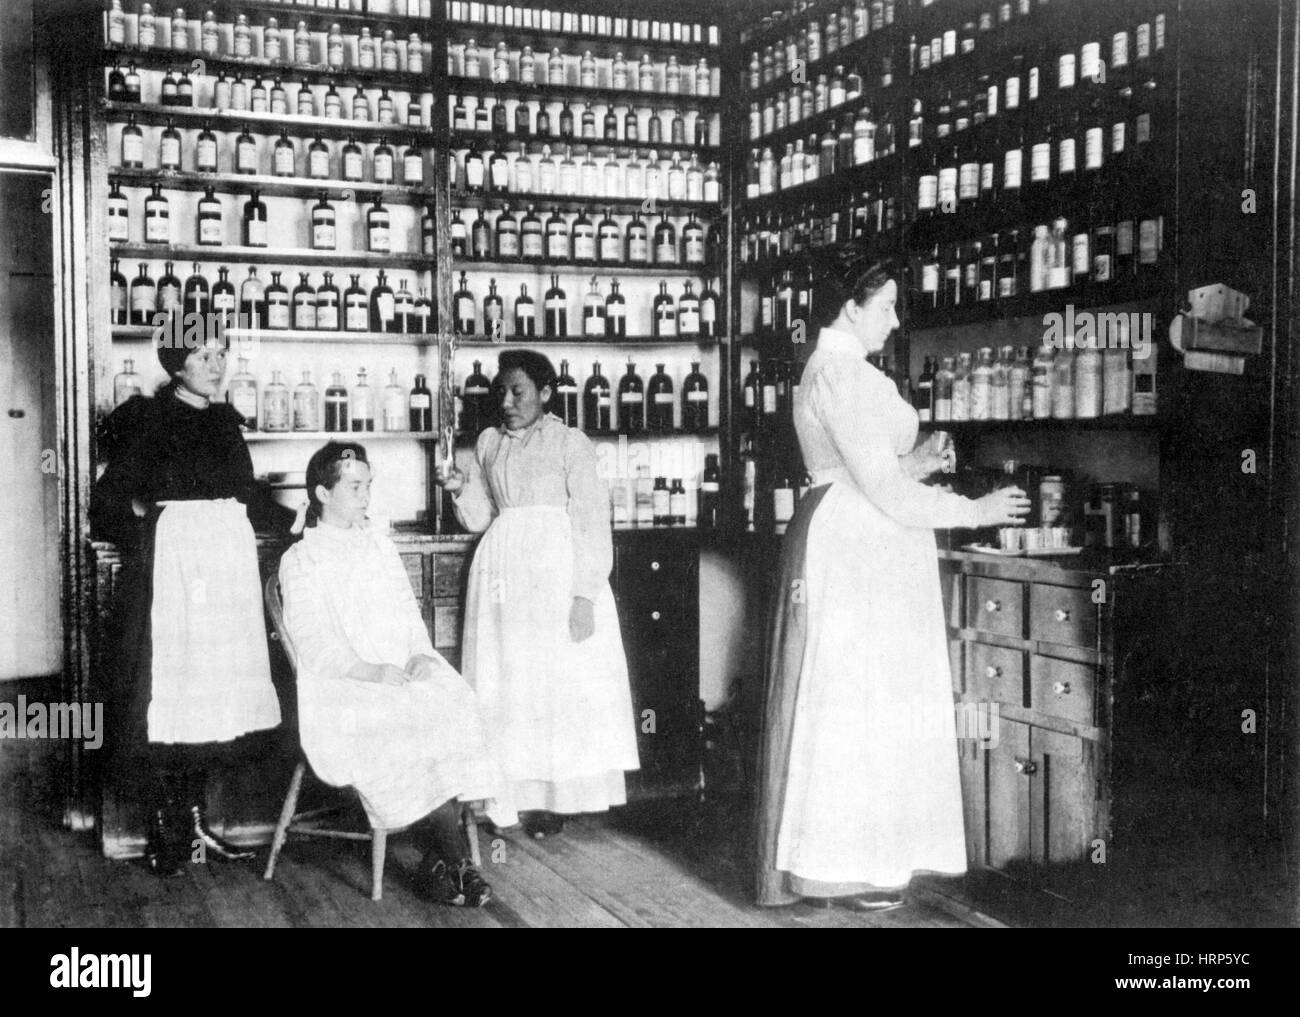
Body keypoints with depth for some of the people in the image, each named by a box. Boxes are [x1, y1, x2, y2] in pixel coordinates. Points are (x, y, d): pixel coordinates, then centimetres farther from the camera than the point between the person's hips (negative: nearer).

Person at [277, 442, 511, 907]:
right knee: (413, 721, -32)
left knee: (455, 703, -26)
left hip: (404, 673, 5)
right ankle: (456, 860, -21)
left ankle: (438, 866, -24)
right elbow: (313, 647, -6)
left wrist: (422, 654, -3)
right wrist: (371, 672, -20)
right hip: (341, 687, -4)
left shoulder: (379, 546, 22)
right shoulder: (300, 560, 4)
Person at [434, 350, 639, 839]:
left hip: (556, 569, -4)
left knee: (560, 682, -2)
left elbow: (591, 521, -6)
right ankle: (506, 795, 8)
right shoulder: (489, 443, 14)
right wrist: (459, 488, -5)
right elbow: (479, 517, 16)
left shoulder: (570, 442, -1)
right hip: (501, 571, 5)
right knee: (503, 683, 3)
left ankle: (553, 796, 5)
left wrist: (584, 596, -13)